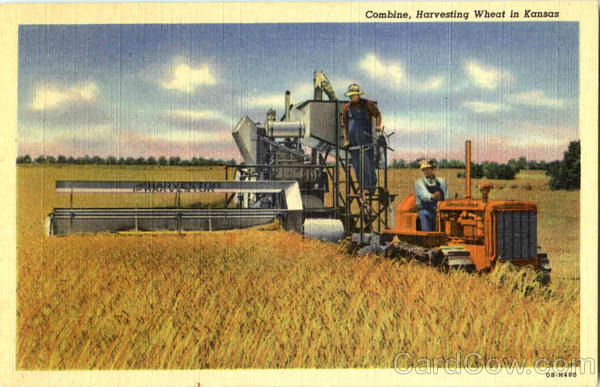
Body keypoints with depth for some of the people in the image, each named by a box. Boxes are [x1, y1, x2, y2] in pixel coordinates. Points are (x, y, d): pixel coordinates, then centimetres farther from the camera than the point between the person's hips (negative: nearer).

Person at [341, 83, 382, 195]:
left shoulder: (367, 104, 0)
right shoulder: (347, 107, 10)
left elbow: (377, 114, 11)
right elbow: (344, 124, 15)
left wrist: (378, 125, -7)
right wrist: (346, 139, 10)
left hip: (365, 138, -4)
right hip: (353, 139, 4)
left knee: (367, 162, -10)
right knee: (356, 164, 3)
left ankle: (369, 187, -10)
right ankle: (363, 187, 9)